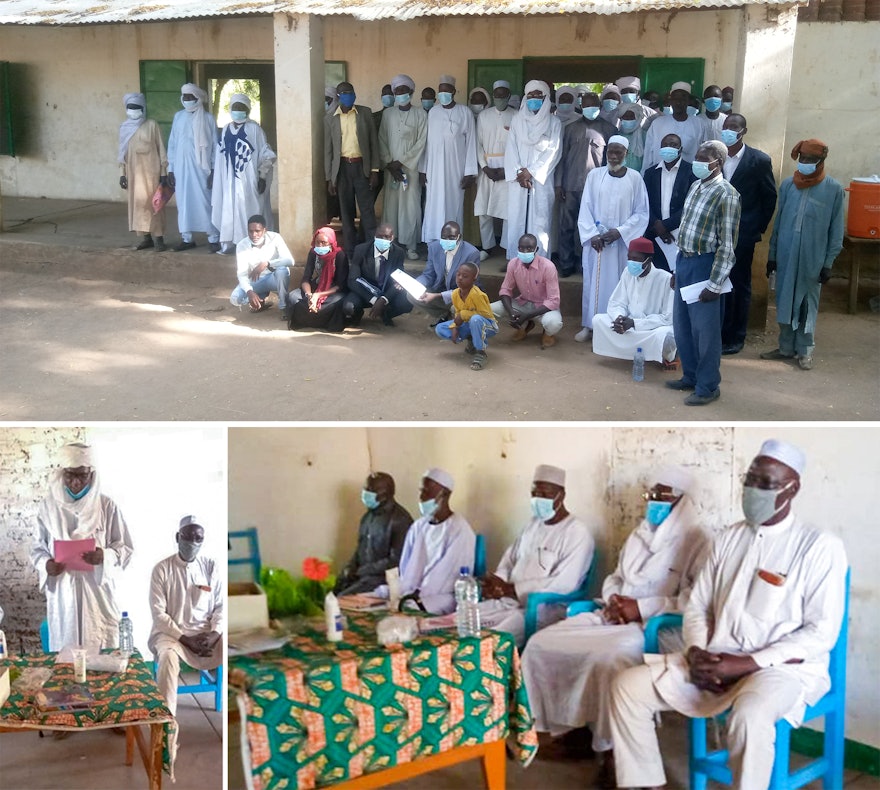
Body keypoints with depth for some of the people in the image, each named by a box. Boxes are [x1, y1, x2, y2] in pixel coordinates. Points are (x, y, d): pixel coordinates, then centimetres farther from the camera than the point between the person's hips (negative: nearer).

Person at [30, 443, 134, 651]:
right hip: (62, 596, 1)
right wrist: (46, 564, -13)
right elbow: (37, 549, 8)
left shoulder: (107, 506, -1)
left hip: (98, 594, -1)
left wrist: (105, 556, -19)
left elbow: (125, 548, 1)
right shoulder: (48, 506, 2)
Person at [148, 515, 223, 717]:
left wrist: (215, 634, -15)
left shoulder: (213, 568, 6)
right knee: (168, 656, -38)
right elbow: (158, 613, -5)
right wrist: (185, 639, -15)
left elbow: (221, 607, 5)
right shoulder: (162, 569, -1)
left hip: (207, 634, 2)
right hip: (171, 632, -2)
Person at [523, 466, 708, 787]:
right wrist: (613, 600, 1)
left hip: (655, 626, -8)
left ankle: (612, 748, -21)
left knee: (607, 658, -39)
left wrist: (641, 608, -18)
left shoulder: (695, 541, -4)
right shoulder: (638, 534, 21)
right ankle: (569, 724, 4)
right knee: (541, 644, -8)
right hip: (614, 617, 8)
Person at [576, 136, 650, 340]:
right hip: (596, 239, 1)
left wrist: (620, 231, -13)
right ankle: (589, 324, 14)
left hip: (622, 240, -1)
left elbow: (641, 212, -2)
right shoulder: (594, 175, 1)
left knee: (618, 282, 3)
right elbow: (585, 208, 1)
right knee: (593, 280, 6)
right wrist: (592, 234, -12)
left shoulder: (635, 178, -3)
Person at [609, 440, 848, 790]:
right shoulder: (727, 539, 12)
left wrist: (746, 664, -18)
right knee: (628, 686, -10)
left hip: (784, 668, -6)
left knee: (748, 716, -39)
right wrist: (697, 653, -8)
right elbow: (697, 607, 14)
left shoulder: (820, 546, -6)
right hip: (715, 661, 6)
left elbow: (821, 633, -12)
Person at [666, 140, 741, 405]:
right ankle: (691, 376, 31)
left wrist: (714, 284, -18)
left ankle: (708, 387, 13)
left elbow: (727, 244, -16)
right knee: (681, 325, 16)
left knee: (704, 328, 1)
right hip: (684, 260, 8)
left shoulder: (726, 194, -15)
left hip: (704, 264, -8)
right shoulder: (695, 187, 9)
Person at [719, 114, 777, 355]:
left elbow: (770, 198, 2)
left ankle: (736, 337, 15)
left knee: (740, 287, 6)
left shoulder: (759, 161, -4)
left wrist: (757, 229, 1)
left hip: (742, 236, -2)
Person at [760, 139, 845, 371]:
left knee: (808, 305, 7)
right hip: (785, 257, 3)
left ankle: (805, 351, 17)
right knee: (785, 303, 10)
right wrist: (772, 255, 7)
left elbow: (836, 230, -3)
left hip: (813, 259, -3)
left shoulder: (833, 189, -5)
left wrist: (828, 262, -6)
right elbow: (778, 222, 8)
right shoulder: (787, 185, 3)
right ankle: (786, 347, 22)